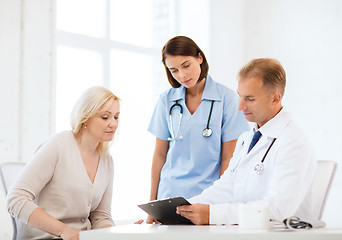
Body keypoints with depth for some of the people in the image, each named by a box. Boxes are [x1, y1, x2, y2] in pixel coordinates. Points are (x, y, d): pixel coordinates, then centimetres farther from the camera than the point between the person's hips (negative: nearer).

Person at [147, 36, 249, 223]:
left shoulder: (227, 99, -3)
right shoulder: (166, 100, 6)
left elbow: (228, 157, -3)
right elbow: (160, 155, 10)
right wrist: (152, 203, 8)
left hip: (208, 195, -2)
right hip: (170, 193, 2)